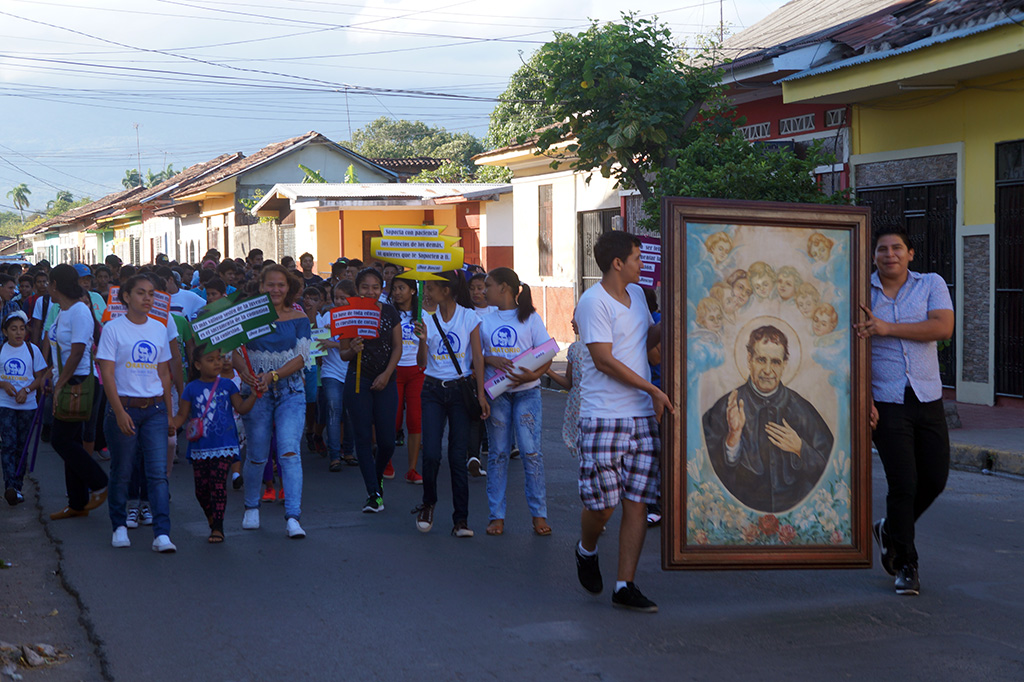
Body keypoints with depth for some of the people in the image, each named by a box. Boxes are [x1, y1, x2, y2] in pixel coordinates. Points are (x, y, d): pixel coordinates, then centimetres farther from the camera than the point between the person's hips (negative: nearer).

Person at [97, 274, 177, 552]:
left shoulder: (159, 329, 10)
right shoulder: (113, 328, -3)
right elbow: (107, 375, -8)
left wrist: (169, 414, 11)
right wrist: (119, 412, -16)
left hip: (154, 408, 3)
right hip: (123, 407, -3)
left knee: (158, 473, -6)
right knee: (121, 473, 6)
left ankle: (162, 534, -10)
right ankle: (119, 527, 24)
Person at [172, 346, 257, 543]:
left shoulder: (227, 385, 4)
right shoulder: (192, 389, 2)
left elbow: (241, 408, 3)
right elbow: (182, 416, 5)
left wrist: (253, 395, -12)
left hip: (223, 446, -1)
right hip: (199, 448, 1)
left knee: (218, 485, -8)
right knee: (201, 489, 6)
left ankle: (218, 528, -2)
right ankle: (212, 521, 29)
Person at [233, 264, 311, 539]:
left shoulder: (299, 319, 3)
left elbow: (301, 357, -4)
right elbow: (233, 350, -2)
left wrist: (273, 375, -17)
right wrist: (243, 370, -22)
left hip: (290, 390, 0)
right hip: (256, 392, 0)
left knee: (289, 451, -12)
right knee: (257, 455, 7)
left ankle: (293, 517, -13)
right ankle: (251, 508, 30)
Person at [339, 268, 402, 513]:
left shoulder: (390, 313, 3)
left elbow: (397, 347, 4)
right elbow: (343, 354, 0)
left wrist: (386, 374, -7)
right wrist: (352, 350, -23)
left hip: (385, 381, 1)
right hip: (358, 381, -1)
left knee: (387, 440, -1)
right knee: (364, 438, -2)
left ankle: (378, 477, 28)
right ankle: (374, 494, 3)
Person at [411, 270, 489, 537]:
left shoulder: (469, 317, -2)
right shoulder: (428, 319, 3)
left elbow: (477, 358, -2)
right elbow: (422, 362, 0)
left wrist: (481, 394, -7)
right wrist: (422, 340, -19)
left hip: (460, 389, -2)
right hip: (433, 390, 2)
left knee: (458, 455, -2)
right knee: (431, 453, -8)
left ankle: (461, 519, 6)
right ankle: (428, 504, 17)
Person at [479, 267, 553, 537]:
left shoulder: (530, 318, 2)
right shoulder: (485, 320, 11)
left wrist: (533, 375, -20)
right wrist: (491, 360, -11)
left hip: (526, 391, -3)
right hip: (495, 392, 3)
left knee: (531, 451, -6)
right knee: (497, 452, 3)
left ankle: (539, 514, 2)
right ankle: (497, 516, 8)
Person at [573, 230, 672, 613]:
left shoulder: (636, 294, 15)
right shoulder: (593, 302, -10)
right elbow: (604, 359, -16)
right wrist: (653, 389, -15)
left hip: (643, 415, 7)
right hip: (603, 416, -7)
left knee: (637, 502, 2)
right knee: (602, 503, -3)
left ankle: (625, 586, 6)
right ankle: (586, 551, 29)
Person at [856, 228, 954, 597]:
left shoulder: (931, 284, 3)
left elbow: (944, 327, -14)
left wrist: (888, 328, -20)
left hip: (928, 399, 3)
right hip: (886, 402, -3)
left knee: (935, 479, 8)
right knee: (903, 484, -6)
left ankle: (890, 530, 34)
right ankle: (905, 566, 8)